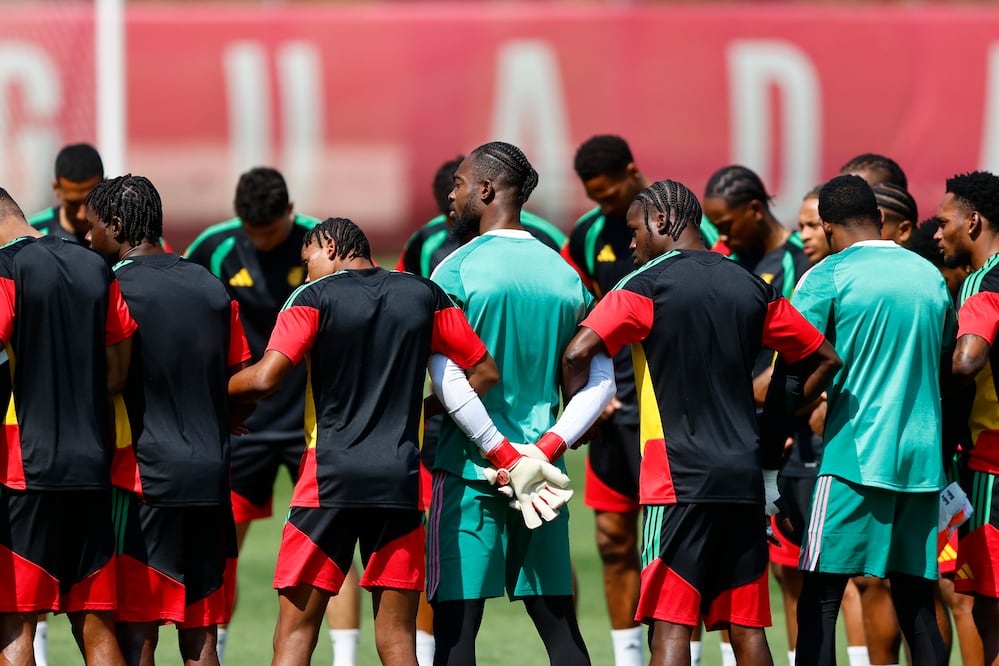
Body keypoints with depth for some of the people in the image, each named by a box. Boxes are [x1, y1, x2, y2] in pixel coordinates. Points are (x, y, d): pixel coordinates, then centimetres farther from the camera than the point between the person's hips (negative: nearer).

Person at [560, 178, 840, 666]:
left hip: (679, 479, -5)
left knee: (670, 626, -8)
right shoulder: (752, 288, 12)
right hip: (745, 479, 5)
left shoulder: (648, 284, -5)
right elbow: (825, 360, 18)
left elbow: (577, 353, -17)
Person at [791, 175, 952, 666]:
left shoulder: (827, 278, -4)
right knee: (915, 601, 8)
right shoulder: (930, 276, 14)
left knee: (819, 599, -5)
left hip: (854, 455, -5)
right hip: (923, 459, 5)